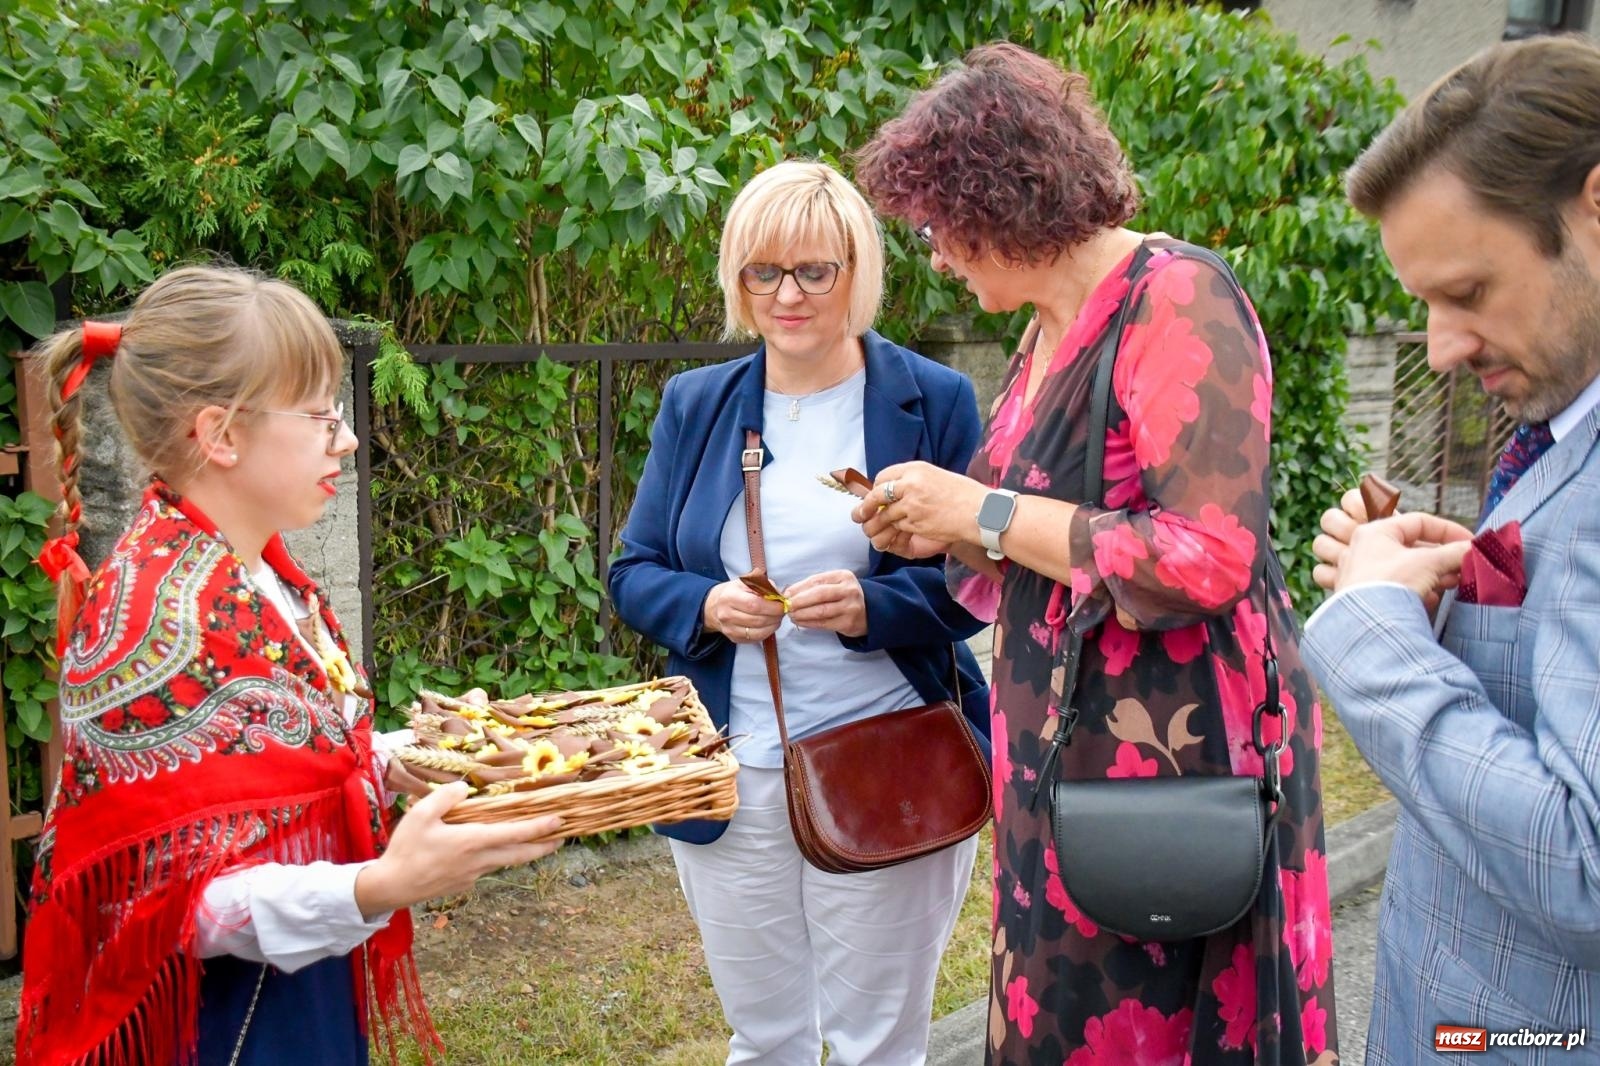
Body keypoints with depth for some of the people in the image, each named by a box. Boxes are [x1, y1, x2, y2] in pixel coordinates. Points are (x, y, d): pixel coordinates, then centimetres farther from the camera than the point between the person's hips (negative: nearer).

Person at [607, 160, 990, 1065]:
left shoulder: (935, 401, -2)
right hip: (732, 777, 3)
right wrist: (705, 607, -15)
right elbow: (634, 573, 7)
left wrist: (871, 607, -23)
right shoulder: (695, 404, 7)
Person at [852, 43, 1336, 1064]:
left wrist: (980, 511, -18)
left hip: (1181, 748, -8)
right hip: (1066, 747, 8)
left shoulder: (1177, 299, -16)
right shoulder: (1050, 329, 10)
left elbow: (1208, 559, -24)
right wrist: (945, 535, 3)